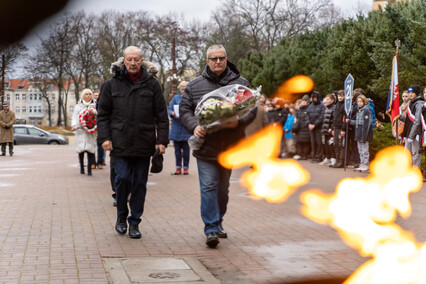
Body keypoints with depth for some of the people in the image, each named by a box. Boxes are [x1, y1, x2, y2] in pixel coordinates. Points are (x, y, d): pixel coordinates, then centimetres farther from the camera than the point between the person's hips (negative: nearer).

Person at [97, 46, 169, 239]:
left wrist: (162, 140, 0)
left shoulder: (152, 84, 7)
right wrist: (104, 137, -3)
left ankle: (134, 222, 17)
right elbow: (103, 114, 8)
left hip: (144, 144, 1)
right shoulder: (111, 85, 6)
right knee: (123, 178, -10)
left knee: (140, 183, 5)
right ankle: (121, 216, 14)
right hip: (120, 142, -1)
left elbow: (161, 115, 8)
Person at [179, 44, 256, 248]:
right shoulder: (195, 85, 4)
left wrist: (238, 122, -17)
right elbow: (184, 109, 6)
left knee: (223, 187, 14)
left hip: (230, 146, 2)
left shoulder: (240, 84, 4)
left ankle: (217, 223, 30)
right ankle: (211, 229, -7)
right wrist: (194, 126, -12)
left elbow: (251, 109, 3)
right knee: (208, 186, -8)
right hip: (206, 146, -2)